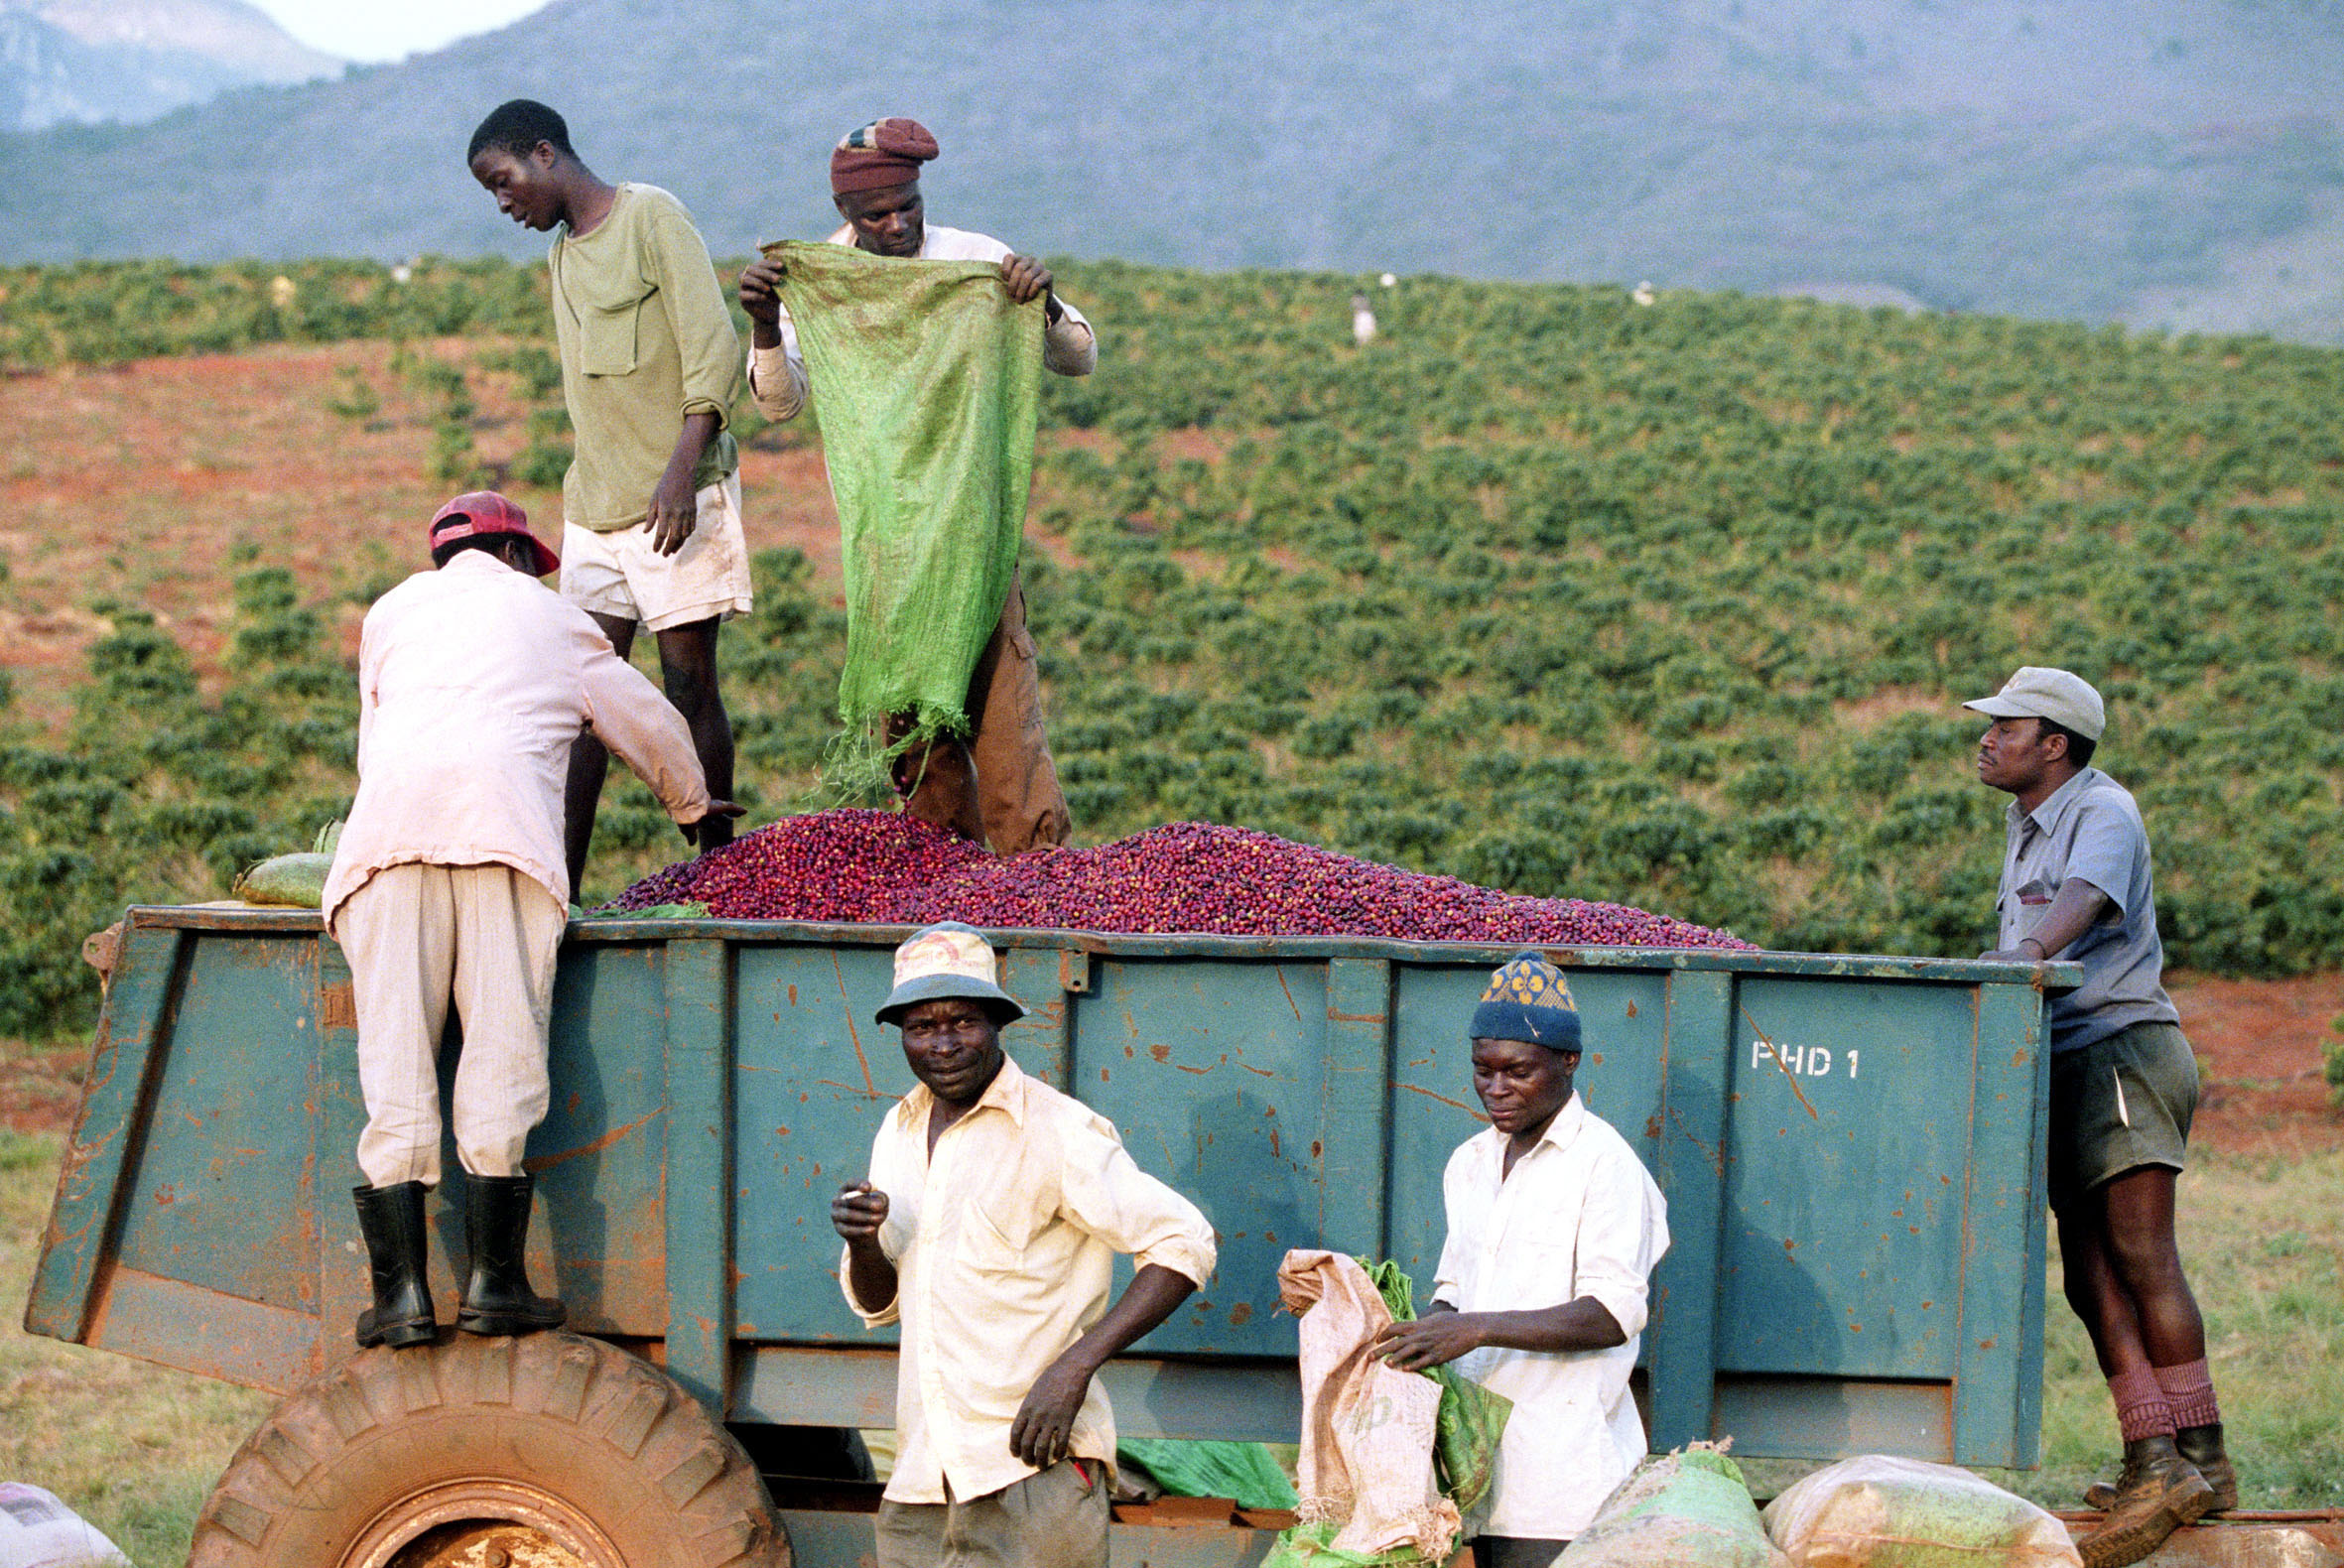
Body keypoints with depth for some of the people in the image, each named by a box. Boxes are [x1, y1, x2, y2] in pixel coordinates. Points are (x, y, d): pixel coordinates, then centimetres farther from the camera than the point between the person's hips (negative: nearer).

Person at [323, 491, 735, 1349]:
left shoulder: (391, 611, 33)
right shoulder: (549, 615, 30)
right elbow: (651, 723, 40)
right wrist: (693, 805, 58)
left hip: (387, 815, 2)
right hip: (503, 813, -1)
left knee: (394, 1053, -3)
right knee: (501, 1049, -4)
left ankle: (399, 1286, -8)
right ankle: (494, 1278, -9)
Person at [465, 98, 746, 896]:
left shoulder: (651, 217, -6)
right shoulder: (562, 256, 18)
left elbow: (713, 349, -13)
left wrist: (682, 466, -22)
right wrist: (592, 491, 18)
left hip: (677, 496, -7)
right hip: (595, 502, 7)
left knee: (688, 677, -5)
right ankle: (562, 880, -4)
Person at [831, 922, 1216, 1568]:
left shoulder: (1056, 1131, -9)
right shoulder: (899, 1132, 14)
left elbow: (1184, 1243, -13)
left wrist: (1074, 1366, -20)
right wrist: (861, 1242, -4)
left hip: (1033, 1470, -6)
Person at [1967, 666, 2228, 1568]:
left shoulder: (2104, 812, -6)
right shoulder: (2027, 824, 21)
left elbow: (2082, 900, -26)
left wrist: (2033, 949, -42)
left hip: (2124, 1046, -9)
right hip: (2067, 1065, 9)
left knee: (2140, 1253, -16)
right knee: (2091, 1275, 0)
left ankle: (2199, 1455, -16)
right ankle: (2152, 1461, -4)